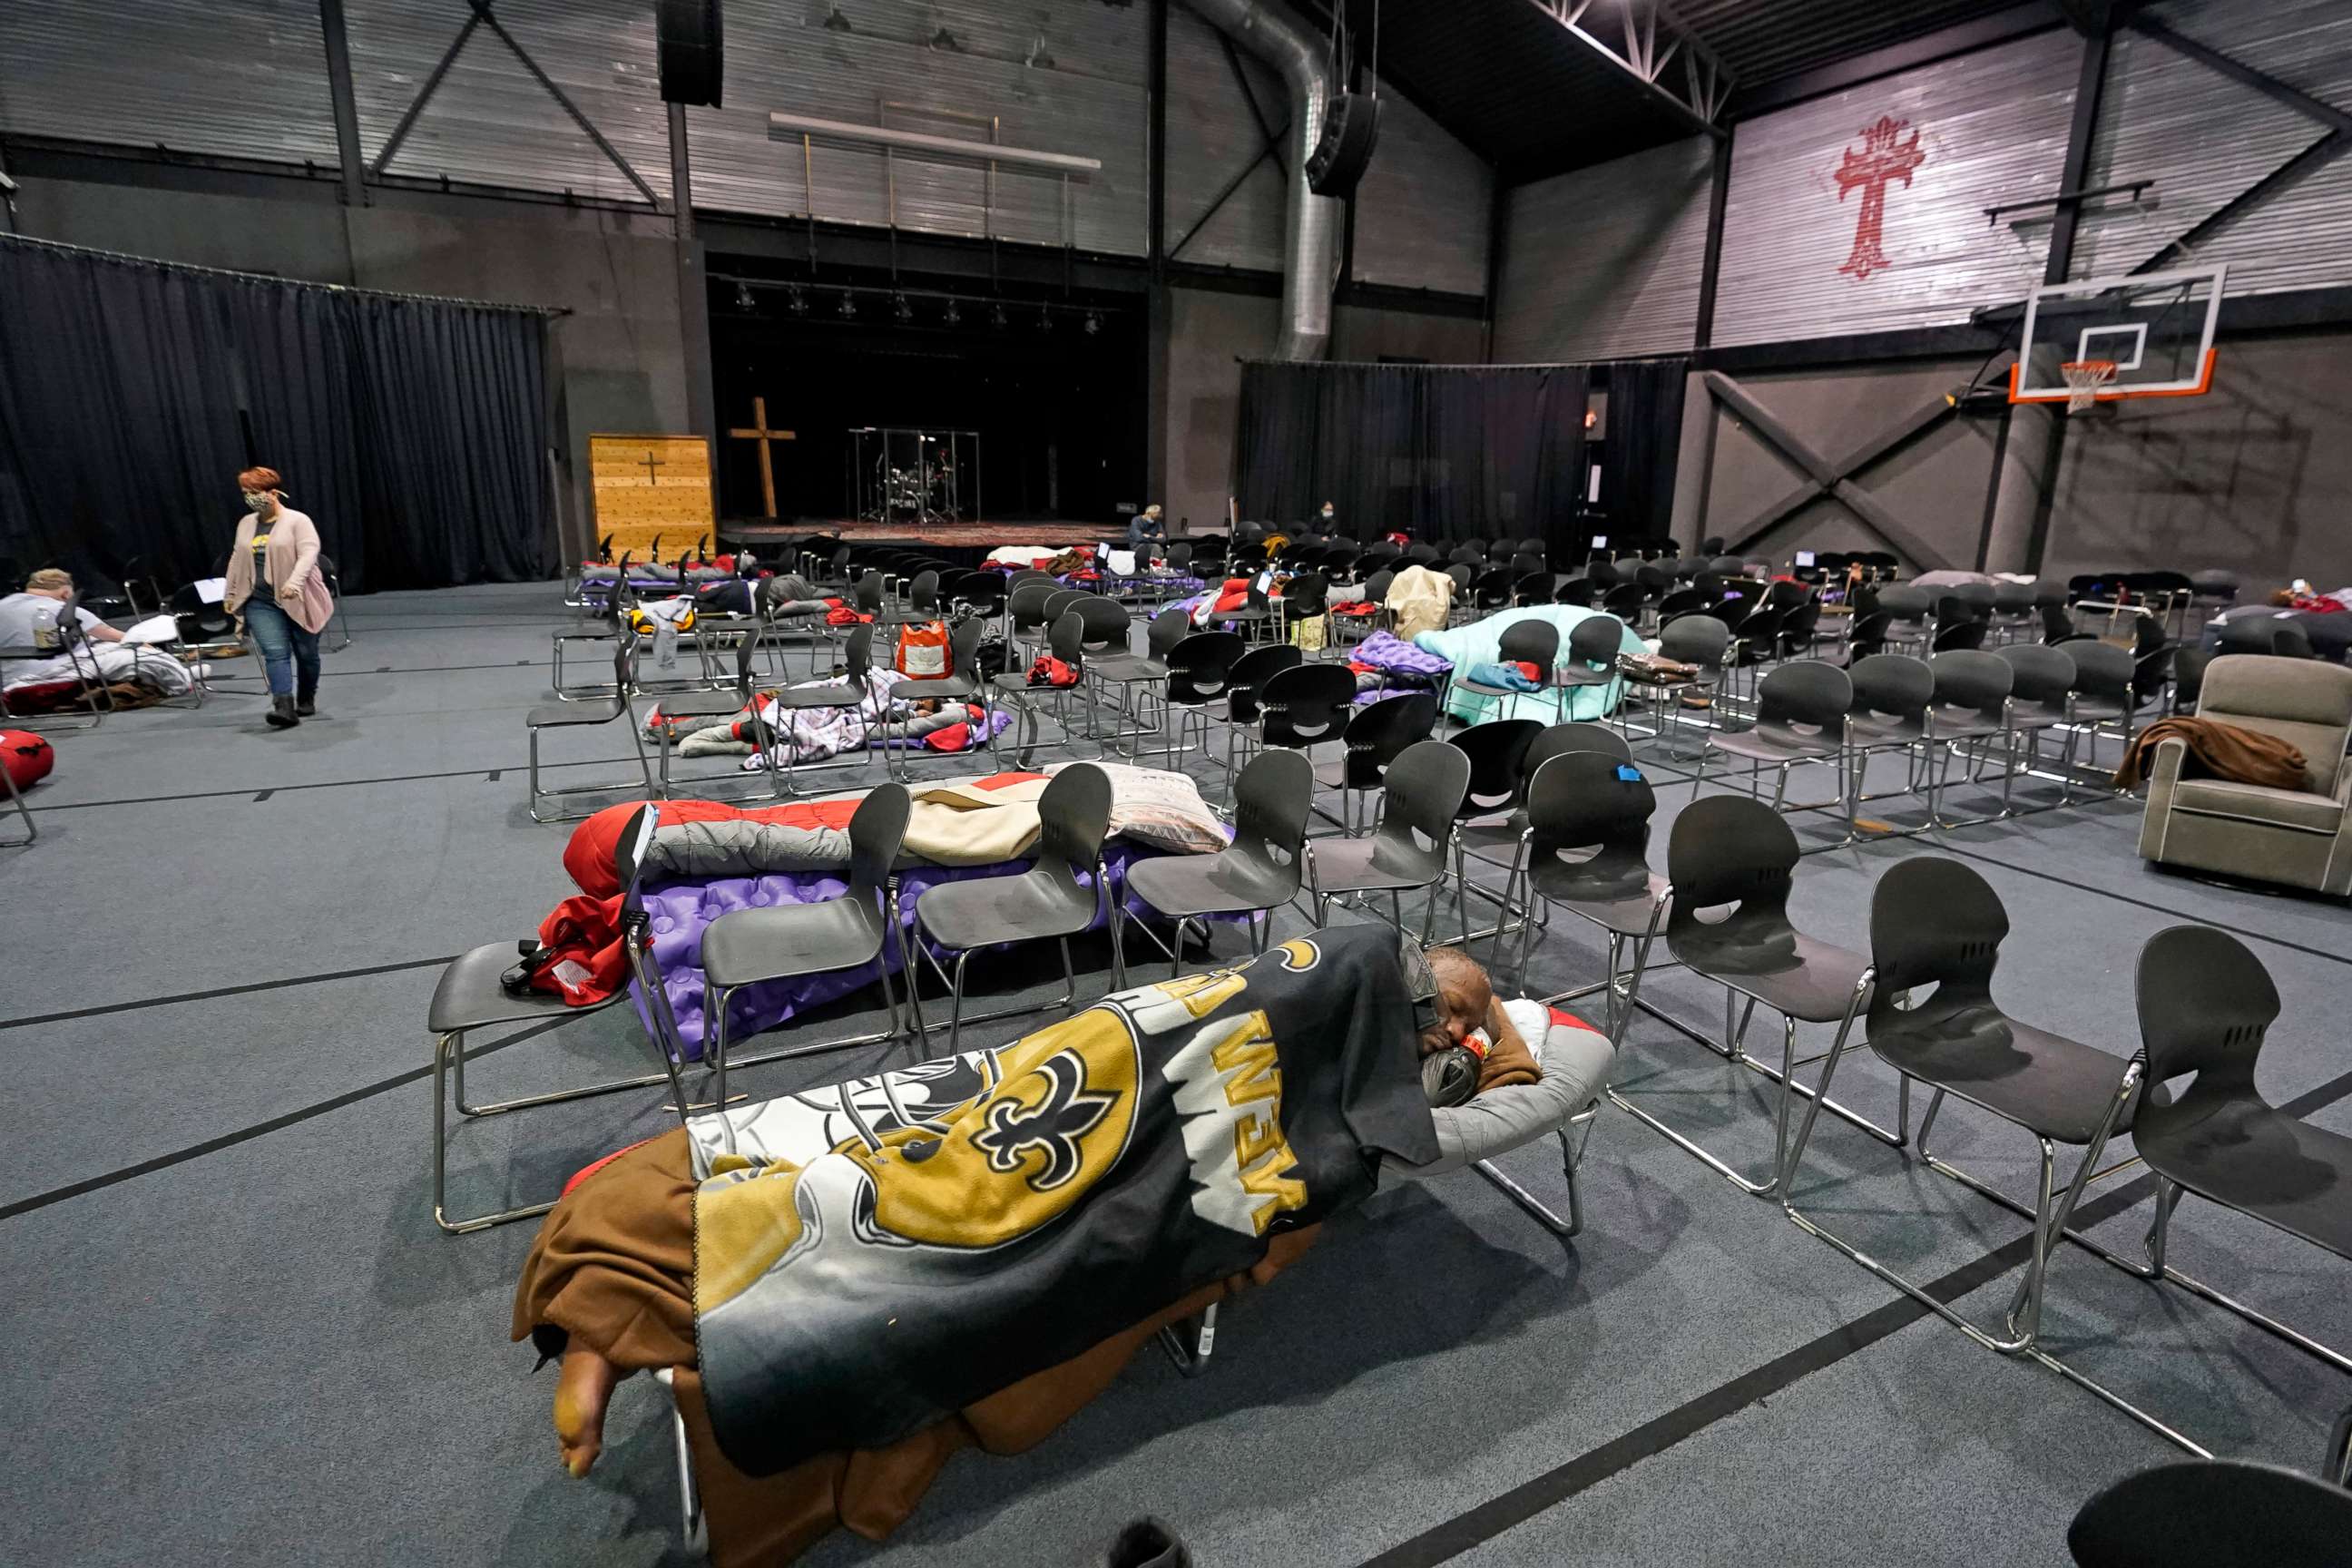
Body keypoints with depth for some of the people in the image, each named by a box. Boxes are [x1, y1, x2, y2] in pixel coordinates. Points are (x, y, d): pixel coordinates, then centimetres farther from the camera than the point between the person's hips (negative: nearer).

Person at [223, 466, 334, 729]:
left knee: (306, 653, 7)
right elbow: (236, 560, 21)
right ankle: (284, 707, -21)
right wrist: (231, 594, 21)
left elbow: (308, 554, -18)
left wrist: (293, 583, -32)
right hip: (261, 603, 4)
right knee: (275, 653, -11)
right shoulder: (245, 524, 13)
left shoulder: (298, 521, -6)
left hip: (298, 601, -4)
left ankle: (306, 699, 27)